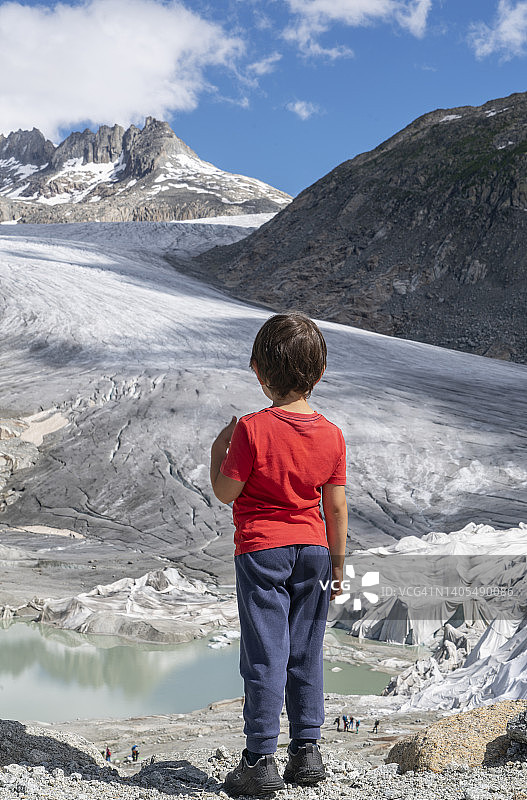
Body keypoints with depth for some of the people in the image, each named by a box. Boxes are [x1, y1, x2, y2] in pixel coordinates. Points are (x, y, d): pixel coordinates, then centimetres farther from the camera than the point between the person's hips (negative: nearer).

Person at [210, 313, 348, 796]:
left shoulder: (252, 430, -15)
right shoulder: (331, 435, -2)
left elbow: (226, 493, -10)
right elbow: (337, 508, 1)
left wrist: (218, 450, 7)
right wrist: (337, 565, 11)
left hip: (261, 550, -4)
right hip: (313, 549, 4)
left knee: (264, 655, 0)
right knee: (306, 653, 13)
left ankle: (260, 759, 4)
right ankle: (307, 751, 19)